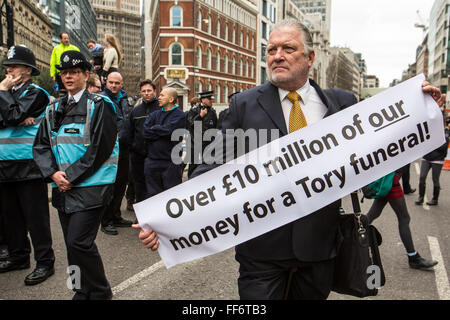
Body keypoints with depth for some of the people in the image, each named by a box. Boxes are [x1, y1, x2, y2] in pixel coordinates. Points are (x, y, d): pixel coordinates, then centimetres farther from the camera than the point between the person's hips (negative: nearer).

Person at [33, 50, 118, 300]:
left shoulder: (99, 106, -4)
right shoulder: (54, 109, 15)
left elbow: (100, 149, -12)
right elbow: (41, 145, 11)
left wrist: (72, 176, -13)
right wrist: (53, 173, -6)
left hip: (91, 186, -6)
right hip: (63, 187, 7)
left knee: (79, 242, -9)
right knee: (72, 244, 12)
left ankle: (99, 292, 12)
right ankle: (83, 292, 28)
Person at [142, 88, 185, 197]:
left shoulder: (179, 116, -3)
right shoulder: (154, 115, 12)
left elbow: (167, 130, -18)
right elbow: (145, 132, -2)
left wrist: (153, 129, -2)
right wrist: (162, 131, -9)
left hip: (171, 162, -5)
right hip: (152, 160, 5)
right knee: (152, 195, 12)